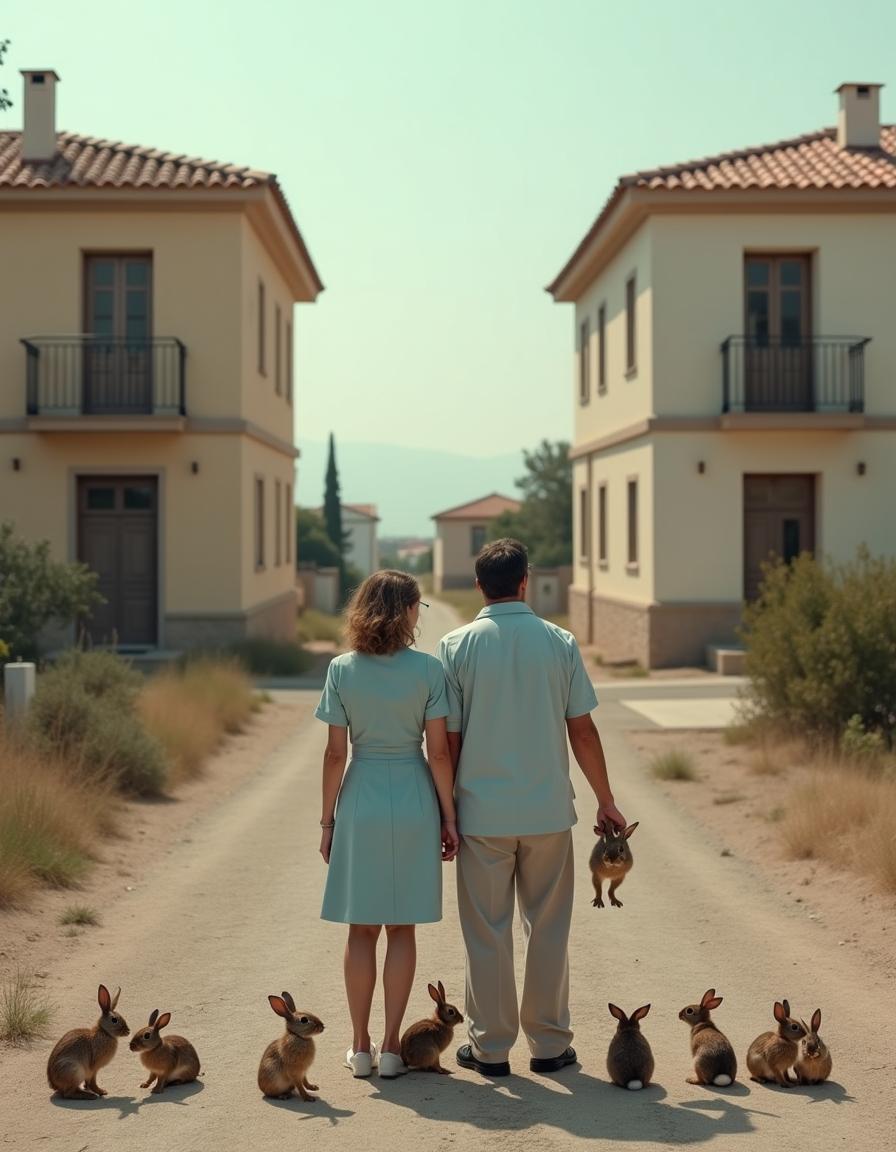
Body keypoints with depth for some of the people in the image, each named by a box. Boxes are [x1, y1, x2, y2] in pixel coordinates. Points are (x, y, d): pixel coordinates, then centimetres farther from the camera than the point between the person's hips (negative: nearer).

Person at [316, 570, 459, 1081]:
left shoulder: (342, 670, -3)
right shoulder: (428, 669, -7)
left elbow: (336, 753, -3)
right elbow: (438, 751, -7)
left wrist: (328, 818, 6)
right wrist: (449, 815, 2)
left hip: (360, 801, 1)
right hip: (413, 801, -1)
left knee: (362, 929, 10)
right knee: (402, 928, 8)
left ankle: (361, 1047, 16)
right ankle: (392, 1047, 10)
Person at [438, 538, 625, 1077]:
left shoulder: (457, 646, -4)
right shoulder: (559, 642, -2)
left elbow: (449, 739, -4)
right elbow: (582, 730, 0)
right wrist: (607, 802, 10)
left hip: (482, 811, -1)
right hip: (548, 810, 1)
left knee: (487, 932, 7)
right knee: (548, 929, 11)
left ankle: (490, 1047, 14)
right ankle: (550, 1044, 17)